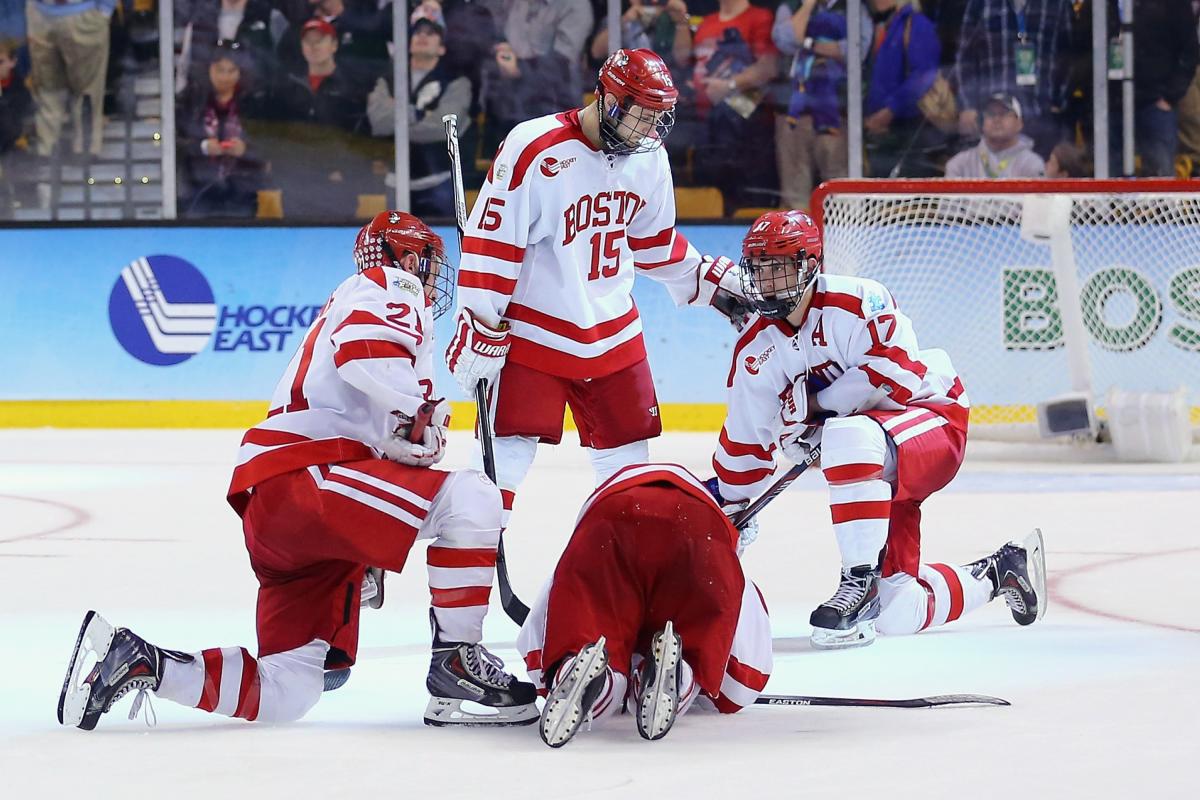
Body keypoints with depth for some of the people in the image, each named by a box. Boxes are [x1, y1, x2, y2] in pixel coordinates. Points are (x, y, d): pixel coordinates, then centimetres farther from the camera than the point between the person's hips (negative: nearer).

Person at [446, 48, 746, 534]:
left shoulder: (649, 158, 2)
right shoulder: (535, 150, -20)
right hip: (533, 328, -6)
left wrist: (710, 279, 15)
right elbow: (490, 241, -18)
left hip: (612, 329, 6)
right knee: (508, 454, -11)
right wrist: (480, 329, -18)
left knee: (628, 456, 12)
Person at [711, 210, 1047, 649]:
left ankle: (860, 581, -33)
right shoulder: (756, 350, 1)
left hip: (931, 421, -7)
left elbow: (897, 373, -27)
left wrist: (816, 406, -22)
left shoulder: (856, 302, -18)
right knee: (898, 614, -4)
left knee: (851, 437, -42)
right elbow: (745, 442, 9)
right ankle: (998, 573, 24)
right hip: (872, 466, 7)